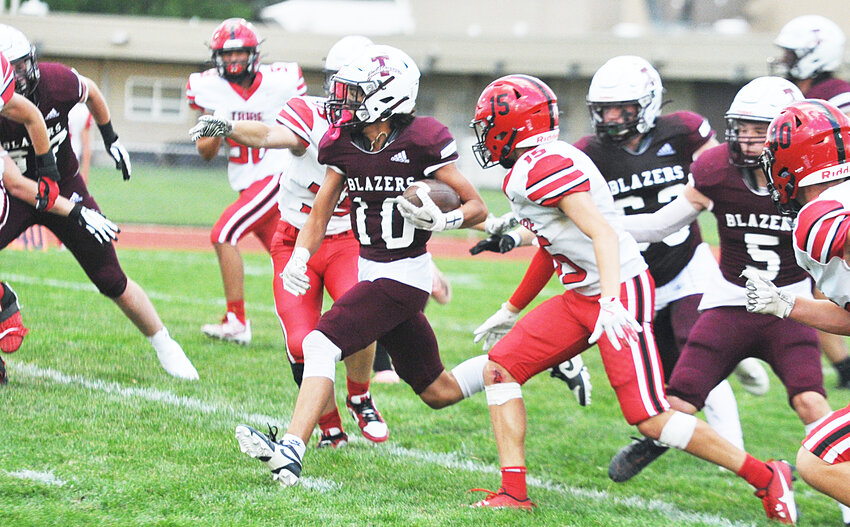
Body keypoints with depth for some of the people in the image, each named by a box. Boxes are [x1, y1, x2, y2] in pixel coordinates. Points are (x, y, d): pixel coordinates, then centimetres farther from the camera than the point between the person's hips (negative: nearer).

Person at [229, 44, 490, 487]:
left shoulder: (421, 142, -15)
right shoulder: (344, 146, 4)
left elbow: (477, 208, -8)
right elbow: (319, 216, 12)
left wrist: (440, 220, -27)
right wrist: (298, 259, -5)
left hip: (405, 274, -8)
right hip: (370, 270, 8)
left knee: (322, 345, -22)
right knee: (437, 392, 14)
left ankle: (290, 452, -28)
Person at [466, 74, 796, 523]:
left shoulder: (545, 166, -17)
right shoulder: (533, 168, 13)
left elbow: (603, 234, -25)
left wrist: (610, 302, -36)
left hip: (621, 292, -10)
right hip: (580, 297, 10)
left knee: (650, 419, -11)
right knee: (500, 368, 3)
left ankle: (764, 477, 1)